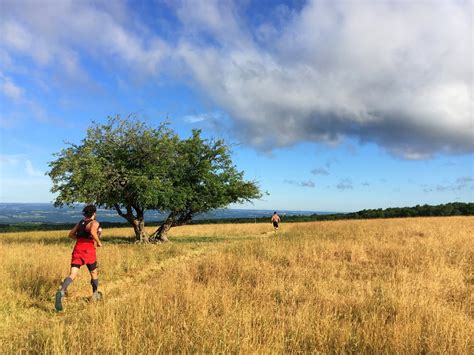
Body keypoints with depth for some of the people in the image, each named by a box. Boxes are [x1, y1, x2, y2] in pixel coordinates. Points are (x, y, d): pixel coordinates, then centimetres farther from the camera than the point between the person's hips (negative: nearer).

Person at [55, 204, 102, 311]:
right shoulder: (95, 223, -2)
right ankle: (95, 295, 34)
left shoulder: (80, 222, 17)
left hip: (77, 249, 4)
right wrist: (98, 242, -8)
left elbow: (71, 234, 18)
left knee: (72, 274, -7)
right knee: (94, 273, 19)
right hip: (89, 250, -4)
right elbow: (92, 232, -23)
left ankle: (61, 291, -35)